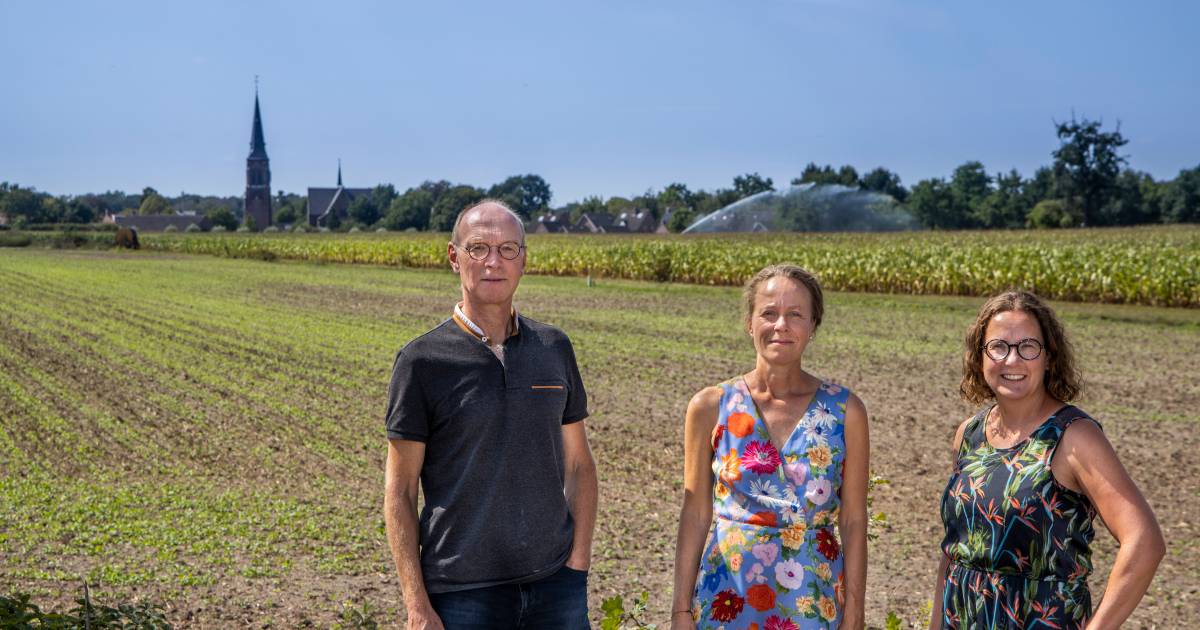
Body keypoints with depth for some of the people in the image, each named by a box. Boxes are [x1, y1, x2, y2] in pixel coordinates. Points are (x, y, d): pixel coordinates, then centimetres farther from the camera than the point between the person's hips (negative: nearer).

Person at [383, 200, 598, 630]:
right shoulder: (422, 361, -5)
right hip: (464, 593, -3)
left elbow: (578, 465, 11)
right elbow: (399, 493, -3)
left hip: (555, 584, 3)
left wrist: (578, 564, 1)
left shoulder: (555, 349, 6)